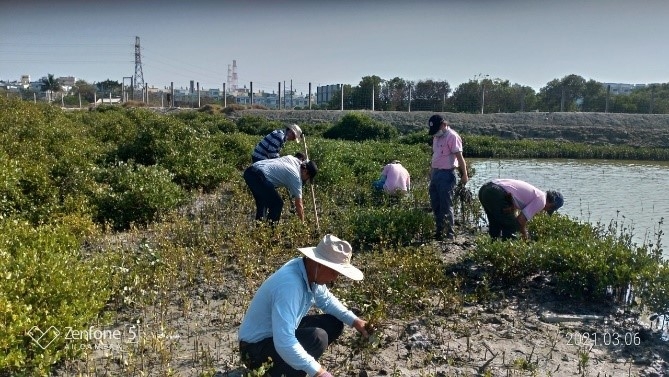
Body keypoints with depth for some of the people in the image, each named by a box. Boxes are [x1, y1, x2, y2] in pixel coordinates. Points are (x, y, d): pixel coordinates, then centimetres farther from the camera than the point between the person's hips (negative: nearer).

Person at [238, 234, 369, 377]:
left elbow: (326, 300, 13)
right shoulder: (290, 285, -35)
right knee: (317, 338, -29)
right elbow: (284, 343, -40)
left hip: (283, 333, 9)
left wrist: (354, 321, 1)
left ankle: (286, 365, 12)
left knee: (334, 324, 7)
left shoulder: (310, 272, -8)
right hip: (257, 346, -9)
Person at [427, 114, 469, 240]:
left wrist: (464, 175, -18)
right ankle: (439, 231, 22)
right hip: (435, 173, 9)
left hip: (446, 174, -9)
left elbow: (460, 157, -16)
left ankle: (449, 233, 4)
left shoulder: (452, 136, -12)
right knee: (435, 205, 12)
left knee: (446, 206, -5)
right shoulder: (436, 137, 14)